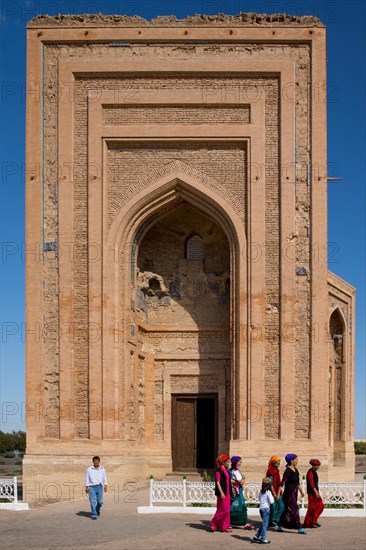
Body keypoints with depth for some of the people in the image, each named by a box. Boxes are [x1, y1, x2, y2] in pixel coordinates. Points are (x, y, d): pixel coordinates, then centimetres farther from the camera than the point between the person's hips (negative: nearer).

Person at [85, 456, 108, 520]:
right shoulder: (89, 469, -1)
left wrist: (105, 485, 6)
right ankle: (94, 514, -2)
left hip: (99, 487, 3)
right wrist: (87, 487, -4)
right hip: (92, 487, -3)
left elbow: (104, 478, 14)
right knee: (93, 502, -8)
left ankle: (97, 510, 30)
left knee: (100, 501, 2)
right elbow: (87, 478, 2)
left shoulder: (102, 469, 9)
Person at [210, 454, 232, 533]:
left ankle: (224, 526, 13)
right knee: (224, 510, -8)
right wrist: (221, 493, -20)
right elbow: (218, 482, -15)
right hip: (222, 493, -8)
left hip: (227, 492, 8)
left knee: (226, 510, 8)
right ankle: (213, 523, 6)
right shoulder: (218, 471, -11)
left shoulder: (226, 470, 13)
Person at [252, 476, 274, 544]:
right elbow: (271, 501, -13)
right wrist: (272, 497, 4)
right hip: (266, 509, -8)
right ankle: (263, 539, -1)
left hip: (261, 508, 8)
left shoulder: (261, 492, 10)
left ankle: (256, 537, 20)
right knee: (265, 524, -3)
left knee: (264, 524, 19)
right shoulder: (268, 492, -11)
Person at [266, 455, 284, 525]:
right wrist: (274, 495, -15)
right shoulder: (271, 471, -13)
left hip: (277, 492, 8)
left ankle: (275, 519, 18)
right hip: (272, 492, -8)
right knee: (273, 507, -4)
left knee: (281, 506, 7)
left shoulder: (277, 470, 12)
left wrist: (278, 494, 7)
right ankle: (270, 522, 8)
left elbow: (279, 483, 12)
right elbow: (271, 484, -16)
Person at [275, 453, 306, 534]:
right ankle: (300, 528, -1)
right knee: (295, 510, -6)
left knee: (287, 510, 12)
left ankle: (278, 526, 21)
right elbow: (282, 483, -17)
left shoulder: (295, 470, 11)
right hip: (289, 493, -9)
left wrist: (301, 491, 27)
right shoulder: (288, 471, -15)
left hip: (294, 493, 9)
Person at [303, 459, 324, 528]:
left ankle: (314, 520, 17)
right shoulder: (310, 472, -15)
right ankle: (309, 523, 3)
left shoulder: (314, 472, 15)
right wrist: (316, 492, -26)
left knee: (320, 505, 10)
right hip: (312, 492, -10)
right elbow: (311, 483, -22)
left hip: (315, 492, 10)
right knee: (312, 508, -5)